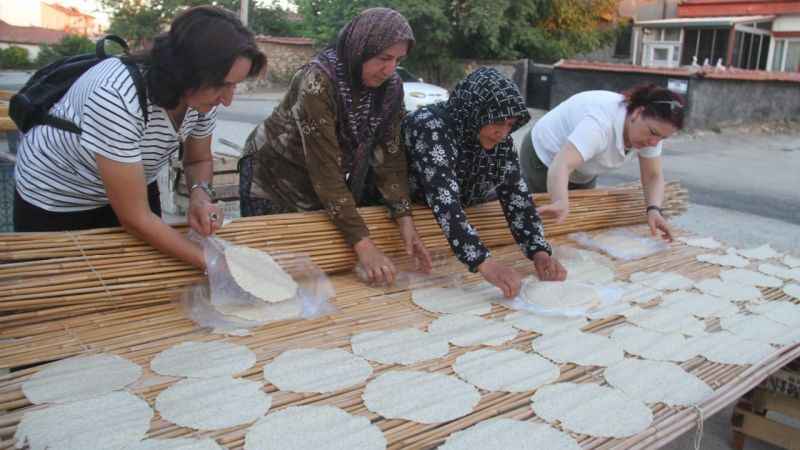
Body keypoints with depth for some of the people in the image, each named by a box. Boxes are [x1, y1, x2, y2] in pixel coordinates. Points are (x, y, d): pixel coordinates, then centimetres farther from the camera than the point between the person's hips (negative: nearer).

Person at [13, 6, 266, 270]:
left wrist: (200, 194, -23)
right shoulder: (118, 98, -39)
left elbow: (199, 160, 0)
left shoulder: (204, 95, -20)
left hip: (132, 188, 6)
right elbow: (135, 219, -35)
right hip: (55, 199, -5)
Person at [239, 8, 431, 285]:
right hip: (274, 179, -5)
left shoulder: (390, 88, -12)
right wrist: (363, 244, -37)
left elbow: (389, 155, -11)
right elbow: (324, 168, -34)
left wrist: (404, 219, -24)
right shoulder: (318, 80, -31)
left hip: (328, 189, 5)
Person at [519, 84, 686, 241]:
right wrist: (560, 203, -71)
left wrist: (654, 210, -32)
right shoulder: (601, 123, -41)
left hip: (583, 173, 7)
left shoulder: (650, 128, -18)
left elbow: (653, 176, -12)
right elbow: (561, 166, -53)